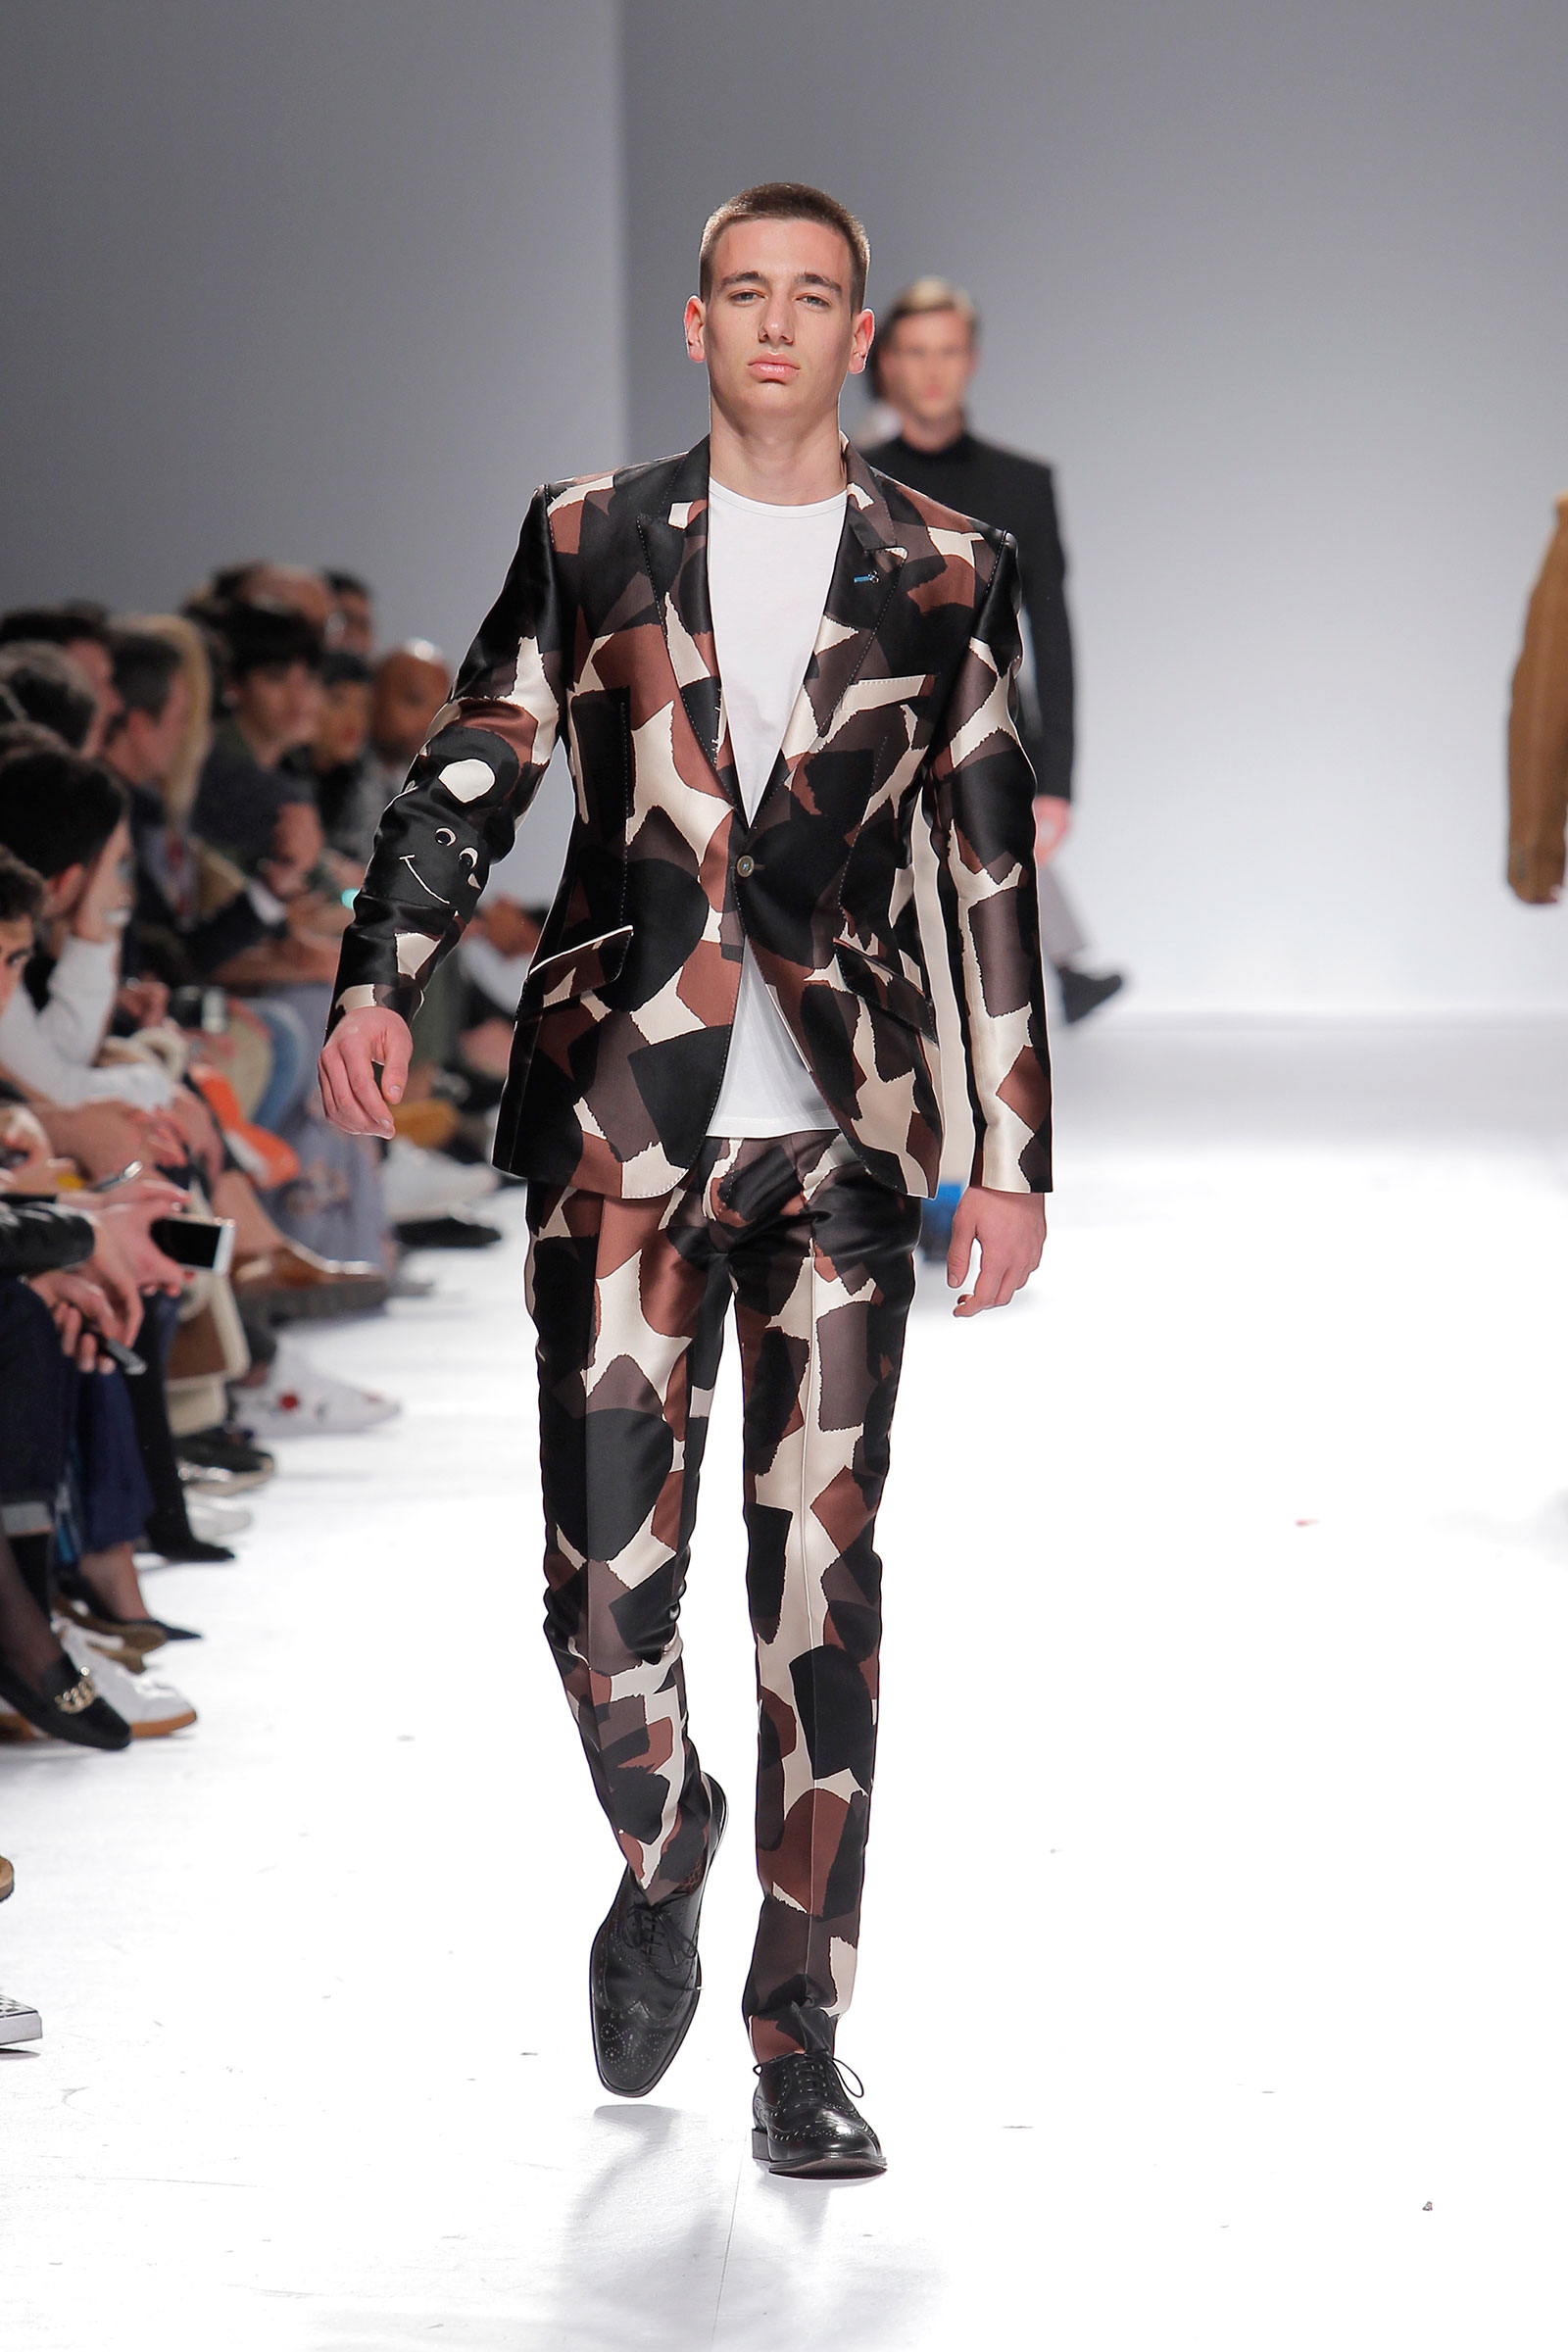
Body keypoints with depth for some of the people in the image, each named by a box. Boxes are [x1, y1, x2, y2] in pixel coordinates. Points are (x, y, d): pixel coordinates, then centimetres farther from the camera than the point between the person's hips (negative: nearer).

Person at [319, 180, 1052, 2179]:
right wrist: (378, 986, -11)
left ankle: (797, 2042, 8)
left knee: (823, 1585, -1)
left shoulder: (945, 573, 7)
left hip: (843, 1135, 0)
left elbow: (991, 875, 7)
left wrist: (1013, 1154, 3)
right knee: (604, 1583, -3)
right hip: (623, 1123, 0)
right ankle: (661, 1859, 30)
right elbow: (469, 776, 5)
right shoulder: (589, 539, 8)